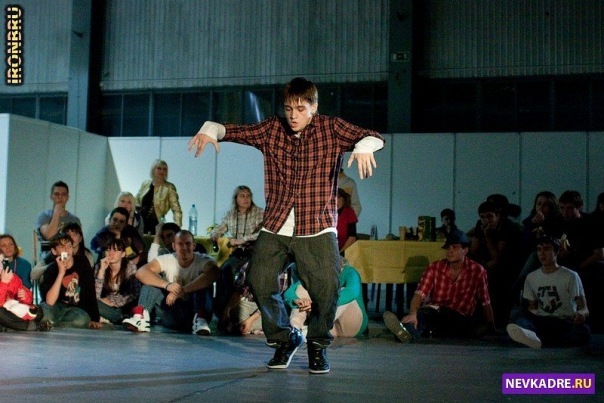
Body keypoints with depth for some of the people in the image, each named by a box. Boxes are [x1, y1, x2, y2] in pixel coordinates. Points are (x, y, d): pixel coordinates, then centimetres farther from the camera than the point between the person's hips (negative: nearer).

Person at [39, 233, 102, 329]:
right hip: (57, 308, -2)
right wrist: (61, 273, -28)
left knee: (83, 319, -35)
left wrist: (95, 319, -11)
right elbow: (49, 302, -24)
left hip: (78, 309, 2)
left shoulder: (82, 262, -2)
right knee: (43, 310, -37)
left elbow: (90, 290, -3)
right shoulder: (51, 270, -10)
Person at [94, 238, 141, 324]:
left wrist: (112, 302, -16)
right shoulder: (99, 267, -6)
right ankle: (125, 319, -16)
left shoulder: (130, 266, -9)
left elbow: (134, 294, -12)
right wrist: (102, 270, -23)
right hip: (106, 306, 2)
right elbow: (95, 295, -18)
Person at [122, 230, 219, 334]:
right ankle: (141, 317, -30)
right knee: (152, 280, -12)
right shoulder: (167, 260, -2)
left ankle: (200, 320, -38)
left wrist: (182, 290, -38)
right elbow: (141, 272, -17)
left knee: (204, 283, -24)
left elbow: (213, 274, -33)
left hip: (193, 313, -2)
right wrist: (167, 285, -34)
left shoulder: (203, 260, -9)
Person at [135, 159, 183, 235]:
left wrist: (177, 227, -23)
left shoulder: (169, 187, -5)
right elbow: (137, 201, 22)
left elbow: (176, 209, -11)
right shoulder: (145, 184, 9)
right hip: (141, 222, 4)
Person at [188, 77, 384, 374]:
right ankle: (284, 338, 18)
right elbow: (234, 131, 8)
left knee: (326, 287, -15)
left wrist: (364, 146, -34)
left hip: (317, 229, -3)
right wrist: (210, 130, -14)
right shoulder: (272, 130, 8)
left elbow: (373, 137, -11)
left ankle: (318, 344, 12)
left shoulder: (331, 129, 0)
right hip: (274, 227, 3)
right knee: (259, 281, -8)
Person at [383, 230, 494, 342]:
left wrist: (492, 330, 8)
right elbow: (419, 295, -11)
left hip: (460, 320, 1)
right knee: (422, 313, -36)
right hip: (433, 313, -1)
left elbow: (486, 303, 6)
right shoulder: (434, 267, 1)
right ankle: (408, 330, -66)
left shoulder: (477, 271, -1)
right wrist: (413, 314, -31)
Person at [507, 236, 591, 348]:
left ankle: (538, 339, -48)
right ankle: (531, 335, -65)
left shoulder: (570, 276, 0)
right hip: (541, 322, 3)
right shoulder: (531, 278, 14)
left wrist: (581, 313, -32)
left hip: (565, 324, -3)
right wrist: (531, 313, -5)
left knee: (584, 331, -37)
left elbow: (584, 309, -6)